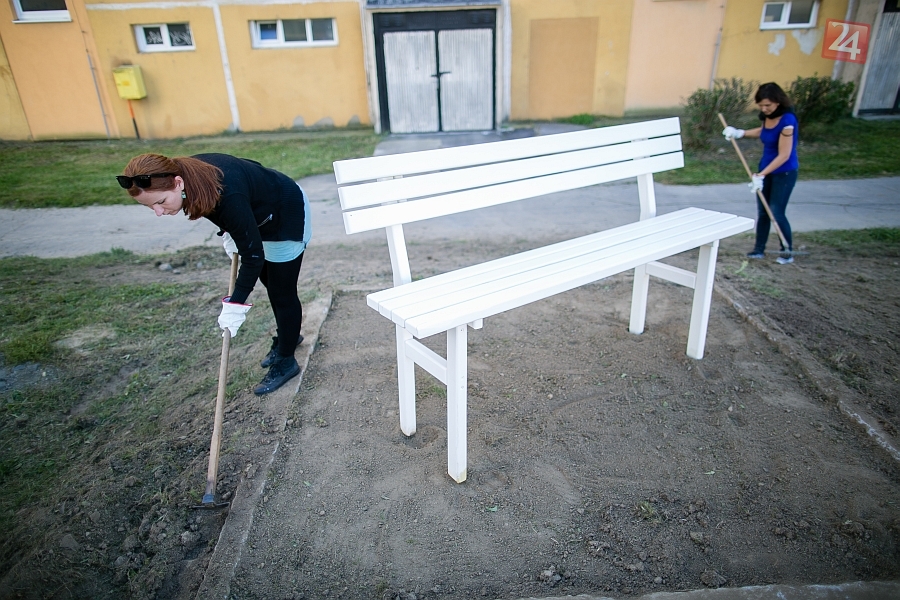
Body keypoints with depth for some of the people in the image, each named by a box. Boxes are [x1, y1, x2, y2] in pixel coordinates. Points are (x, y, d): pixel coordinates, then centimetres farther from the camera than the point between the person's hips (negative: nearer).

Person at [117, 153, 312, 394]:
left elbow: (252, 255, -33)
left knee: (282, 293, 1)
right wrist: (228, 233, -5)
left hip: (287, 215, -8)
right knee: (270, 283, 20)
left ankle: (286, 362, 17)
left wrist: (235, 304, -29)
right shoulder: (189, 172, -19)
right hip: (257, 214, 8)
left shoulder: (228, 196, -42)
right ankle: (287, 336, 41)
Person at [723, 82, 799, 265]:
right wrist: (740, 133, 9)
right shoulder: (767, 116, -3)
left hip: (784, 173, -7)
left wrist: (761, 175, -29)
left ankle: (788, 252, 14)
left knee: (776, 213, -3)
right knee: (762, 211, 10)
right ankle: (759, 249, 21)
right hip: (766, 168, 7)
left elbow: (783, 155, -26)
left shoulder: (787, 121, -25)